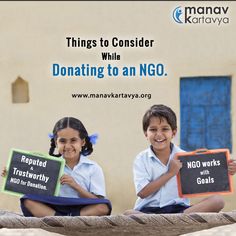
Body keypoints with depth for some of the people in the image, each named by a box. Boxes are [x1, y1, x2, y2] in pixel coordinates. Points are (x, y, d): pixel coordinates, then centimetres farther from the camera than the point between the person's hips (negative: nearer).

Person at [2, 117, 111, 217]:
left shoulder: (93, 168, 3)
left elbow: (98, 202, -2)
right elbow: (37, 190, 12)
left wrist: (76, 186, -13)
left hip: (84, 210, -1)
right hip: (54, 209, 2)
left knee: (104, 207, -32)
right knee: (27, 201, -22)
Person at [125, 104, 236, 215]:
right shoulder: (141, 160, 3)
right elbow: (142, 192, -7)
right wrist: (170, 173, -9)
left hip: (178, 208, 2)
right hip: (149, 210, -2)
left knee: (217, 200, -18)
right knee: (128, 214, -35)